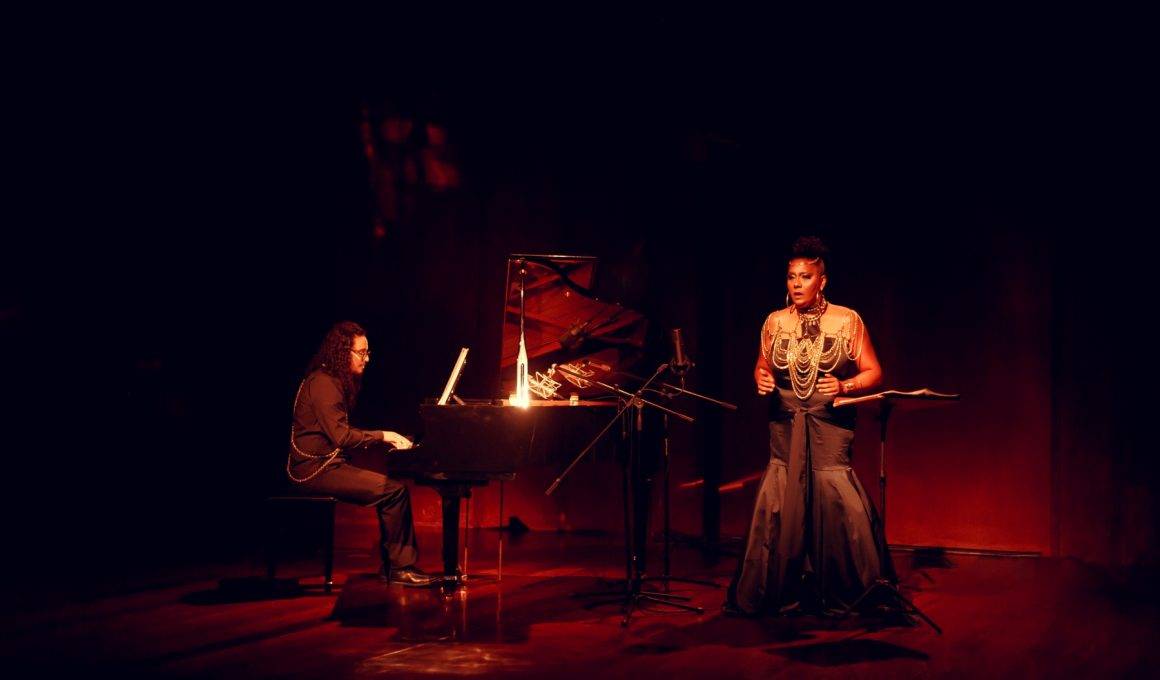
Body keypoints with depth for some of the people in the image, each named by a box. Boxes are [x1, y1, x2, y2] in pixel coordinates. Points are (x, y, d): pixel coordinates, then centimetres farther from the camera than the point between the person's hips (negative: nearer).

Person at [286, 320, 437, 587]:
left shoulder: (334, 381, 17)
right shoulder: (323, 383, -15)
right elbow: (340, 435, -23)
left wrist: (387, 439, 5)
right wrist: (383, 435, -15)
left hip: (327, 462, 10)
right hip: (316, 468, -10)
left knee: (393, 485, 1)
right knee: (395, 490, -17)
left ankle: (392, 565, -1)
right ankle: (400, 567, -8)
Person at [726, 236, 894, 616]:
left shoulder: (847, 321, -2)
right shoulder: (775, 322, 7)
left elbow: (873, 374, 0)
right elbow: (762, 367, 17)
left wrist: (843, 387, -18)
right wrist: (762, 380, -5)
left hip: (830, 429, -3)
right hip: (785, 428, 3)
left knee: (838, 503, -9)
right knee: (778, 509, 0)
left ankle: (861, 596, 7)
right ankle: (780, 595, 13)